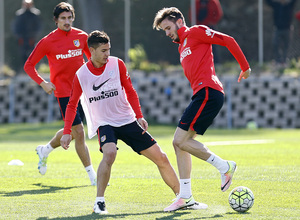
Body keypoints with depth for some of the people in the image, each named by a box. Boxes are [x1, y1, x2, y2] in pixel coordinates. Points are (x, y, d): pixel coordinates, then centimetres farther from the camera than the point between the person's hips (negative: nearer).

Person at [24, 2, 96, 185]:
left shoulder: (81, 36, 4)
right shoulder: (48, 41, -6)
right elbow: (29, 65, 1)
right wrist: (43, 83, -12)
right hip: (63, 92, -4)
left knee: (70, 132, 14)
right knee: (79, 132, -9)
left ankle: (45, 150, 42)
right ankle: (92, 174, -2)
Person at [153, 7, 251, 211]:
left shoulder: (196, 32, 0)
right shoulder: (182, 46, 27)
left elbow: (228, 41, -4)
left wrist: (245, 66, 0)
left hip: (208, 92, -10)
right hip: (202, 94, 10)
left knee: (181, 139, -15)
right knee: (179, 142, 5)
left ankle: (225, 167, -6)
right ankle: (185, 196, 6)